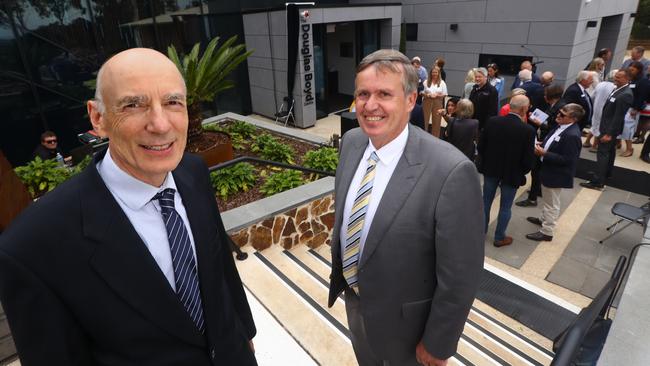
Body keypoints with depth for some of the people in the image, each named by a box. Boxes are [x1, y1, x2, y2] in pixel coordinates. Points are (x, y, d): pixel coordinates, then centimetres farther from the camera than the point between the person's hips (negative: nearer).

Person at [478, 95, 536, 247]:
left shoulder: (492, 121, -12)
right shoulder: (528, 130, -20)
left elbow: (481, 146, -4)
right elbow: (528, 159, -15)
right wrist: (522, 172, 6)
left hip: (491, 169, 3)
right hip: (512, 173, -3)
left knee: (486, 201, 19)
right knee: (505, 207, 12)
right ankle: (499, 238, 26)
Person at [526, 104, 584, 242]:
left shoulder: (572, 135, -29)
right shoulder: (562, 126, 0)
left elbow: (566, 159, -28)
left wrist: (544, 154, -27)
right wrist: (542, 146, -4)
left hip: (556, 174, -9)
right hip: (549, 170, 9)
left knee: (552, 203, 7)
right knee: (548, 200, 27)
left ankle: (546, 232, 22)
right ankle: (544, 219, 47)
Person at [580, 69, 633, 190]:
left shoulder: (625, 95, -24)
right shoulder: (618, 89, 5)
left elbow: (618, 117, -25)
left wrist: (609, 133, -24)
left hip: (610, 128, -10)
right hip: (608, 126, 10)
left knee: (602, 153, -8)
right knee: (609, 151, 22)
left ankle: (598, 182, -6)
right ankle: (606, 173, 39)